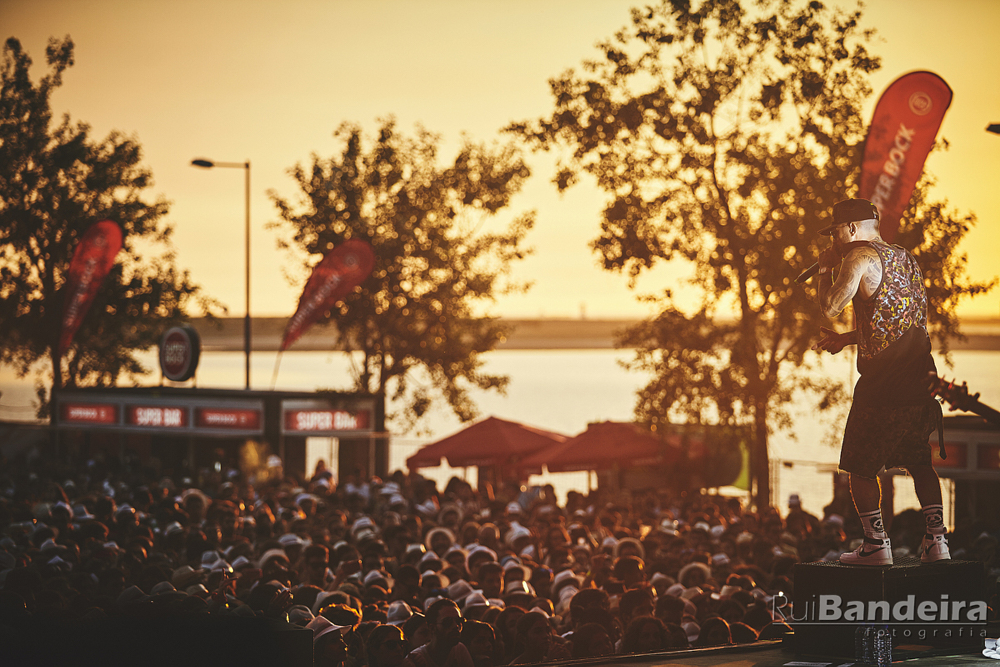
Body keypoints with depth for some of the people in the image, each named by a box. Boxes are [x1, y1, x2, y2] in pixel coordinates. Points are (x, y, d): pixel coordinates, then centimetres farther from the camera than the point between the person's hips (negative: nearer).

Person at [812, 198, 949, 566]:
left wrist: (826, 268, 1)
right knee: (921, 462, 17)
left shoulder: (862, 256, -9)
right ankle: (936, 539, 10)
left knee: (860, 466, 4)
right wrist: (845, 339, 28)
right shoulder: (906, 258, 18)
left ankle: (876, 544, 1)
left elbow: (830, 307, -15)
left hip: (881, 381, -8)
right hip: (920, 376, 8)